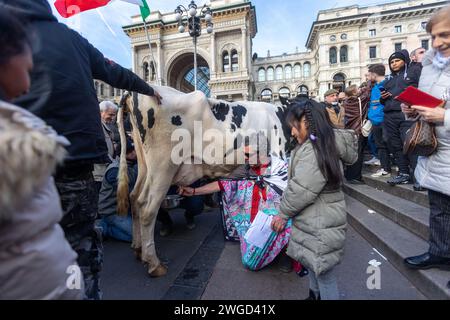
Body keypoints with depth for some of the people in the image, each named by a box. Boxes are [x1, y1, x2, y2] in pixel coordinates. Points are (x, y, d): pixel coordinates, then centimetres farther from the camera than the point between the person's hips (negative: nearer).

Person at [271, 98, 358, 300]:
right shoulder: (324, 145, 8)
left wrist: (283, 213, -11)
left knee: (323, 271, 7)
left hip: (320, 223, -10)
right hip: (316, 219, 10)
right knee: (313, 265, 26)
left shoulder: (313, 151, -24)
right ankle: (314, 295, 46)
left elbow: (300, 190, -24)